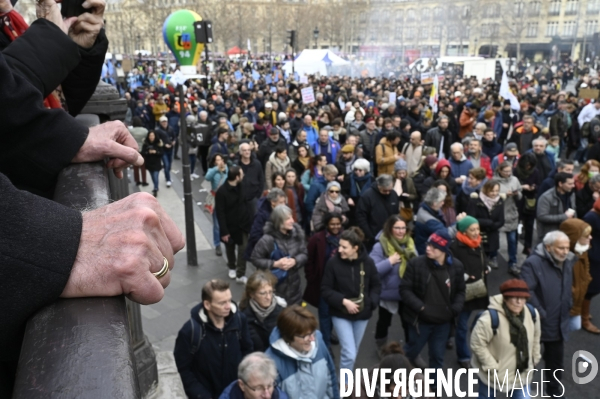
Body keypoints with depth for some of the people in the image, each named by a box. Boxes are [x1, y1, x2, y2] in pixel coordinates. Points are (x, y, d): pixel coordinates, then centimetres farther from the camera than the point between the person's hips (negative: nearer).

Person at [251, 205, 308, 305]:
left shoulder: (296, 233, -7)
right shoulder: (268, 239, -21)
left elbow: (304, 254, 1)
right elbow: (255, 259, -12)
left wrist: (295, 261, -20)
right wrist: (275, 264, -21)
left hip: (293, 283, 5)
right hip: (275, 285, -5)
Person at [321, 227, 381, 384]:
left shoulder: (368, 262, -13)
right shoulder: (333, 263, -18)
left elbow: (376, 286, 3)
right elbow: (325, 290, -11)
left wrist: (371, 302, -12)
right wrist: (343, 301, -20)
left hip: (362, 313, 3)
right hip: (341, 314, -3)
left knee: (353, 352, 19)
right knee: (349, 353, -10)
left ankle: (346, 381, 42)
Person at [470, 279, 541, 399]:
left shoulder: (532, 314, -12)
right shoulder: (491, 318, -32)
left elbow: (535, 338, 8)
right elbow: (477, 344, -25)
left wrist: (534, 358, 14)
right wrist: (492, 367, -21)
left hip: (521, 372, 4)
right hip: (493, 373, -4)